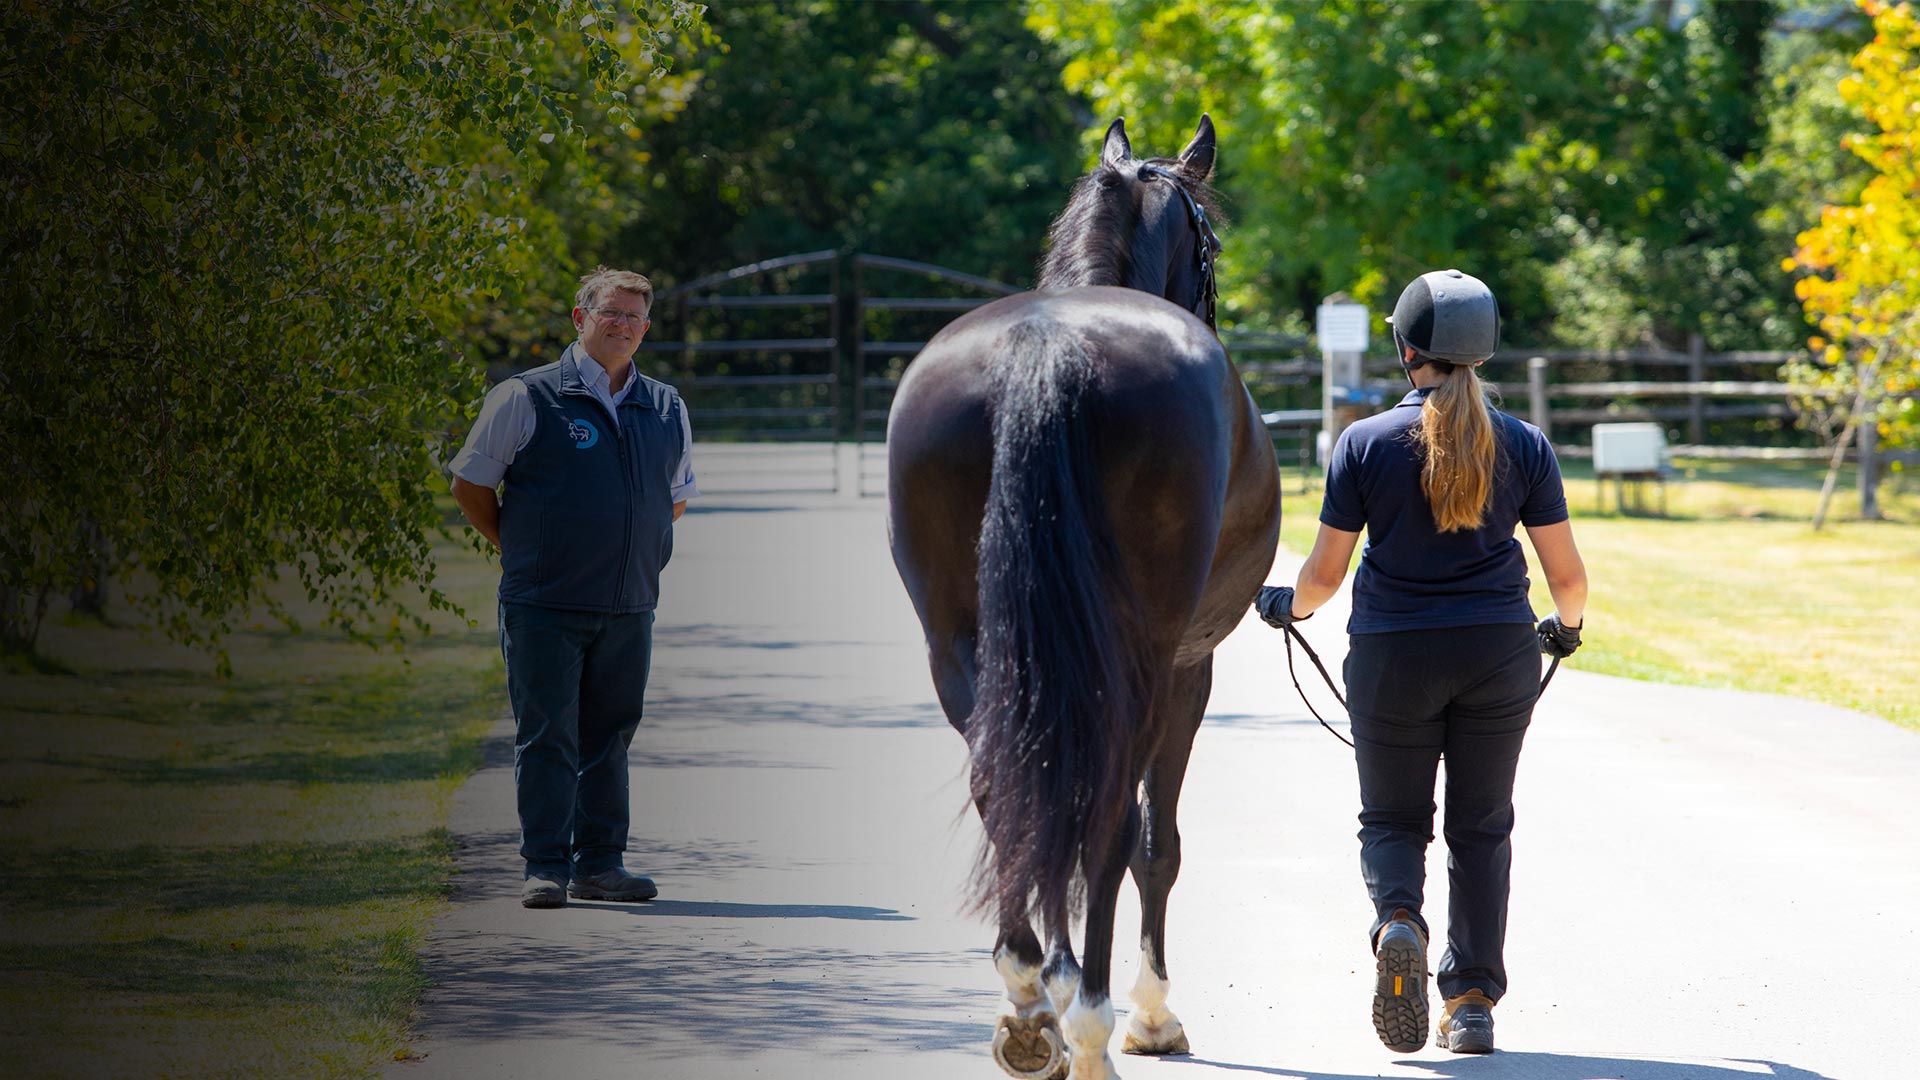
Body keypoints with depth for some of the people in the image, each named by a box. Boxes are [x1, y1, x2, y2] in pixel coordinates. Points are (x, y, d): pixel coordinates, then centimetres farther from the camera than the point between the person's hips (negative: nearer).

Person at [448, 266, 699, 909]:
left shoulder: (667, 410, 12)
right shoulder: (526, 399, -3)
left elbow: (676, 498, 26)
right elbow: (470, 483, 3)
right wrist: (520, 550, 4)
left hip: (629, 608, 4)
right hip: (544, 608, -4)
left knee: (609, 737, 8)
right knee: (546, 737, -5)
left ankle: (600, 864, 15)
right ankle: (546, 868, -2)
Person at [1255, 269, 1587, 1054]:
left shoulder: (1365, 443, -6)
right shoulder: (1523, 446, -2)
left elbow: (1325, 571, -4)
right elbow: (1566, 571, 2)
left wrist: (1287, 605, 18)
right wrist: (1568, 624, 24)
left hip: (1393, 656, -1)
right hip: (1499, 653, 1)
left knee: (1392, 818, 13)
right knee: (1481, 826, 13)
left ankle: (1397, 917, -19)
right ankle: (1473, 1001, 8)